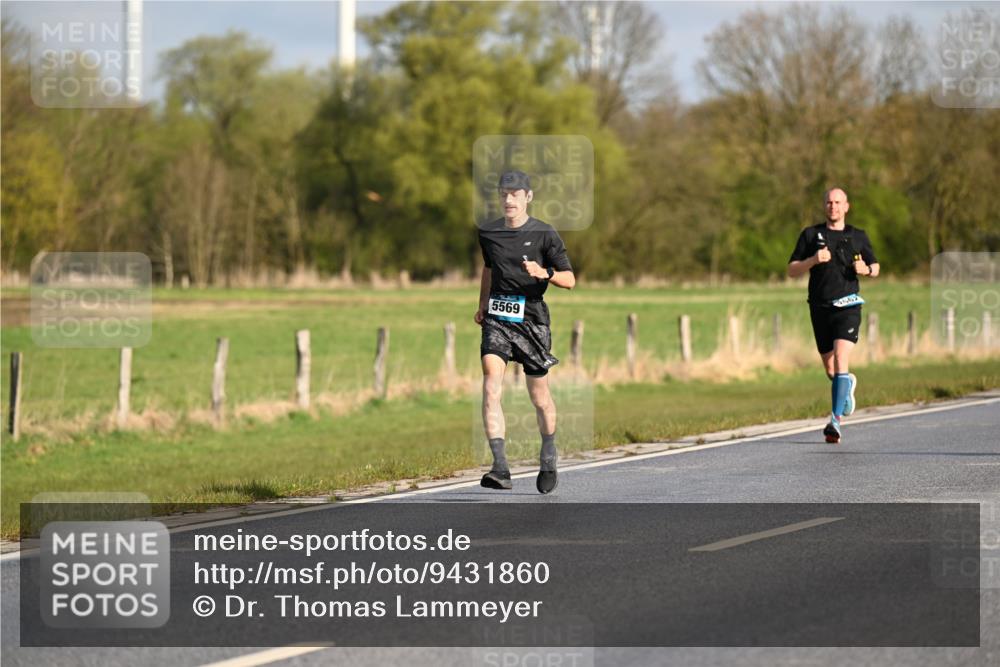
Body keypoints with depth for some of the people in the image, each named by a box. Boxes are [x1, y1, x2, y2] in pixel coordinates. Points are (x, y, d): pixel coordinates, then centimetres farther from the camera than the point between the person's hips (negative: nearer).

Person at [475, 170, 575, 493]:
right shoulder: (488, 233, 8)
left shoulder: (545, 234, -3)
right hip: (497, 318, 2)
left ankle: (548, 459, 36)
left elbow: (569, 279, -4)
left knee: (539, 395, 10)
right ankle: (500, 468, -25)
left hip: (532, 319, -2)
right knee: (491, 388, -18)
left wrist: (544, 274, -22)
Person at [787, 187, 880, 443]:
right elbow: (792, 271, 5)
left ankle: (836, 420, -23)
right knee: (830, 370, 12)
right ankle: (848, 384, 48)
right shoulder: (811, 235, 7)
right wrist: (813, 260, -13)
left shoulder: (858, 237, 8)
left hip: (847, 307, -2)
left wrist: (866, 270, -4)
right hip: (820, 308, 2)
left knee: (841, 362, -20)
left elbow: (875, 267, 19)